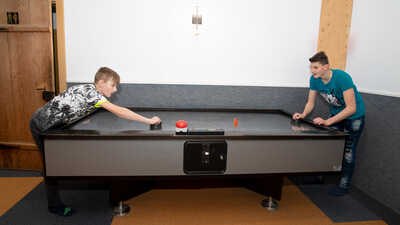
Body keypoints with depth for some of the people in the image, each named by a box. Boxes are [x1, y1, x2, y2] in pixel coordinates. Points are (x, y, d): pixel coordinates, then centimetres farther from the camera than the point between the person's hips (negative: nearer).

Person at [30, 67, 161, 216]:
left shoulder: (89, 89, 1)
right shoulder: (90, 91, -28)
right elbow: (119, 111, -37)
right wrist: (149, 120, -35)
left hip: (48, 123, 9)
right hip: (42, 127, -9)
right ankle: (55, 206, 15)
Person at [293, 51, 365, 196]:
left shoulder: (342, 77, -32)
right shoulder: (314, 79, -13)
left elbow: (351, 108, -32)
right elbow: (310, 103, -2)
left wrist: (328, 122, -39)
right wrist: (303, 115, -23)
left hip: (354, 116, -6)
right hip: (336, 113, 6)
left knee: (348, 152, -2)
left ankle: (344, 186, 11)